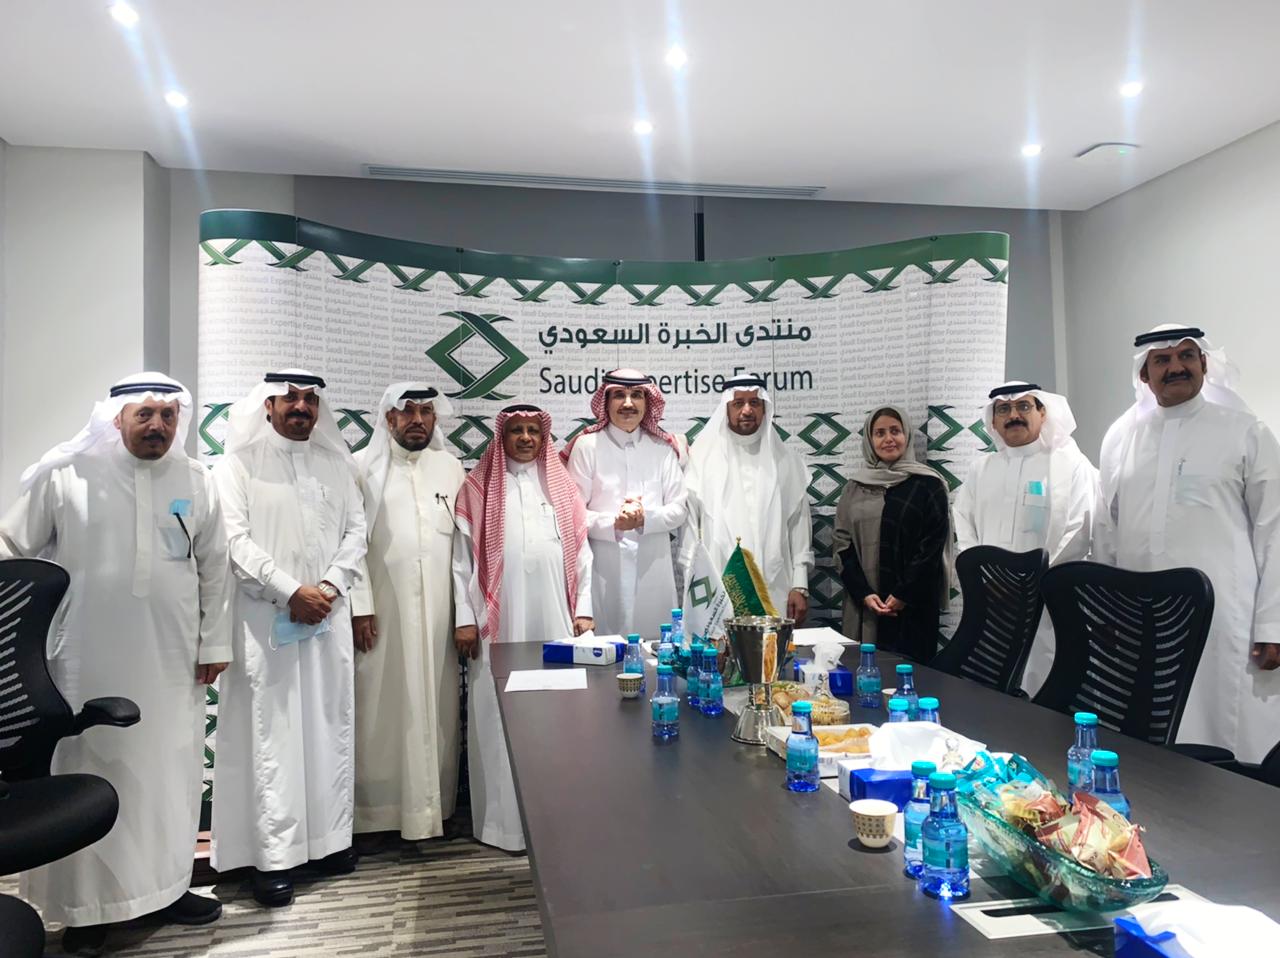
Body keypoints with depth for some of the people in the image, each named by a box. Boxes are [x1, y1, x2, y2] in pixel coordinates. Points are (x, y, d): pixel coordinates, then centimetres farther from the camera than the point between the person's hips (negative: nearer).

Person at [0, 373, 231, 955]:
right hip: (87, 662, -2)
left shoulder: (196, 482, 5)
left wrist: (214, 643, 8)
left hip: (172, 664, 2)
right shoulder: (65, 475, -2)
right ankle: (86, 906, 21)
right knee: (89, 777, 8)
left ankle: (165, 887, 27)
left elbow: (214, 570, 9)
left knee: (169, 773, 11)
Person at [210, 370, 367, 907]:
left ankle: (330, 837, 17)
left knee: (330, 727, 7)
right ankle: (273, 856, 4)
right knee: (271, 732, -2)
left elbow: (356, 531, 9)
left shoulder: (336, 463, 13)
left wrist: (330, 588, -6)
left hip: (329, 614, 4)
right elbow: (235, 538, -7)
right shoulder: (241, 462, 1)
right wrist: (291, 592, -13)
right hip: (267, 616, -4)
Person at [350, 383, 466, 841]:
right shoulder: (363, 468, 1)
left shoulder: (451, 468, 10)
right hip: (381, 610, -3)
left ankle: (432, 802, 19)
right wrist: (359, 606, -11)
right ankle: (380, 807, 14)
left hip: (437, 612, 3)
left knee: (435, 705, 7)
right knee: (383, 706, 2)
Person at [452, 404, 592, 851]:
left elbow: (581, 552, 11)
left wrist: (583, 610, 4)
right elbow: (463, 557, 2)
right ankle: (504, 818, 10)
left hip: (554, 620, 2)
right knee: (501, 720, 0)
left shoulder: (562, 486, 13)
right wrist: (464, 617, -4)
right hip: (499, 623, -2)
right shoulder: (478, 487, 6)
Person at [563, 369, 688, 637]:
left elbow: (680, 509, 6)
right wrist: (613, 524, -16)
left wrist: (646, 518, -12)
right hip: (604, 567, -2)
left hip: (654, 567, 3)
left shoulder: (662, 447, 8)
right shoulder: (587, 445, 0)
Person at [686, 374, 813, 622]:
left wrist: (800, 585, 4)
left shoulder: (783, 459, 10)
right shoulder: (704, 456, 3)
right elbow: (688, 525, 2)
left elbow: (799, 524, 10)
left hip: (774, 590, 2)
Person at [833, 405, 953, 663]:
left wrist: (903, 595, -9)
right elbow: (843, 543, 6)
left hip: (912, 606, -2)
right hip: (863, 606, 3)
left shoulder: (928, 485, -1)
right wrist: (863, 593, -5)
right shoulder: (855, 486, 9)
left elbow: (932, 547, -4)